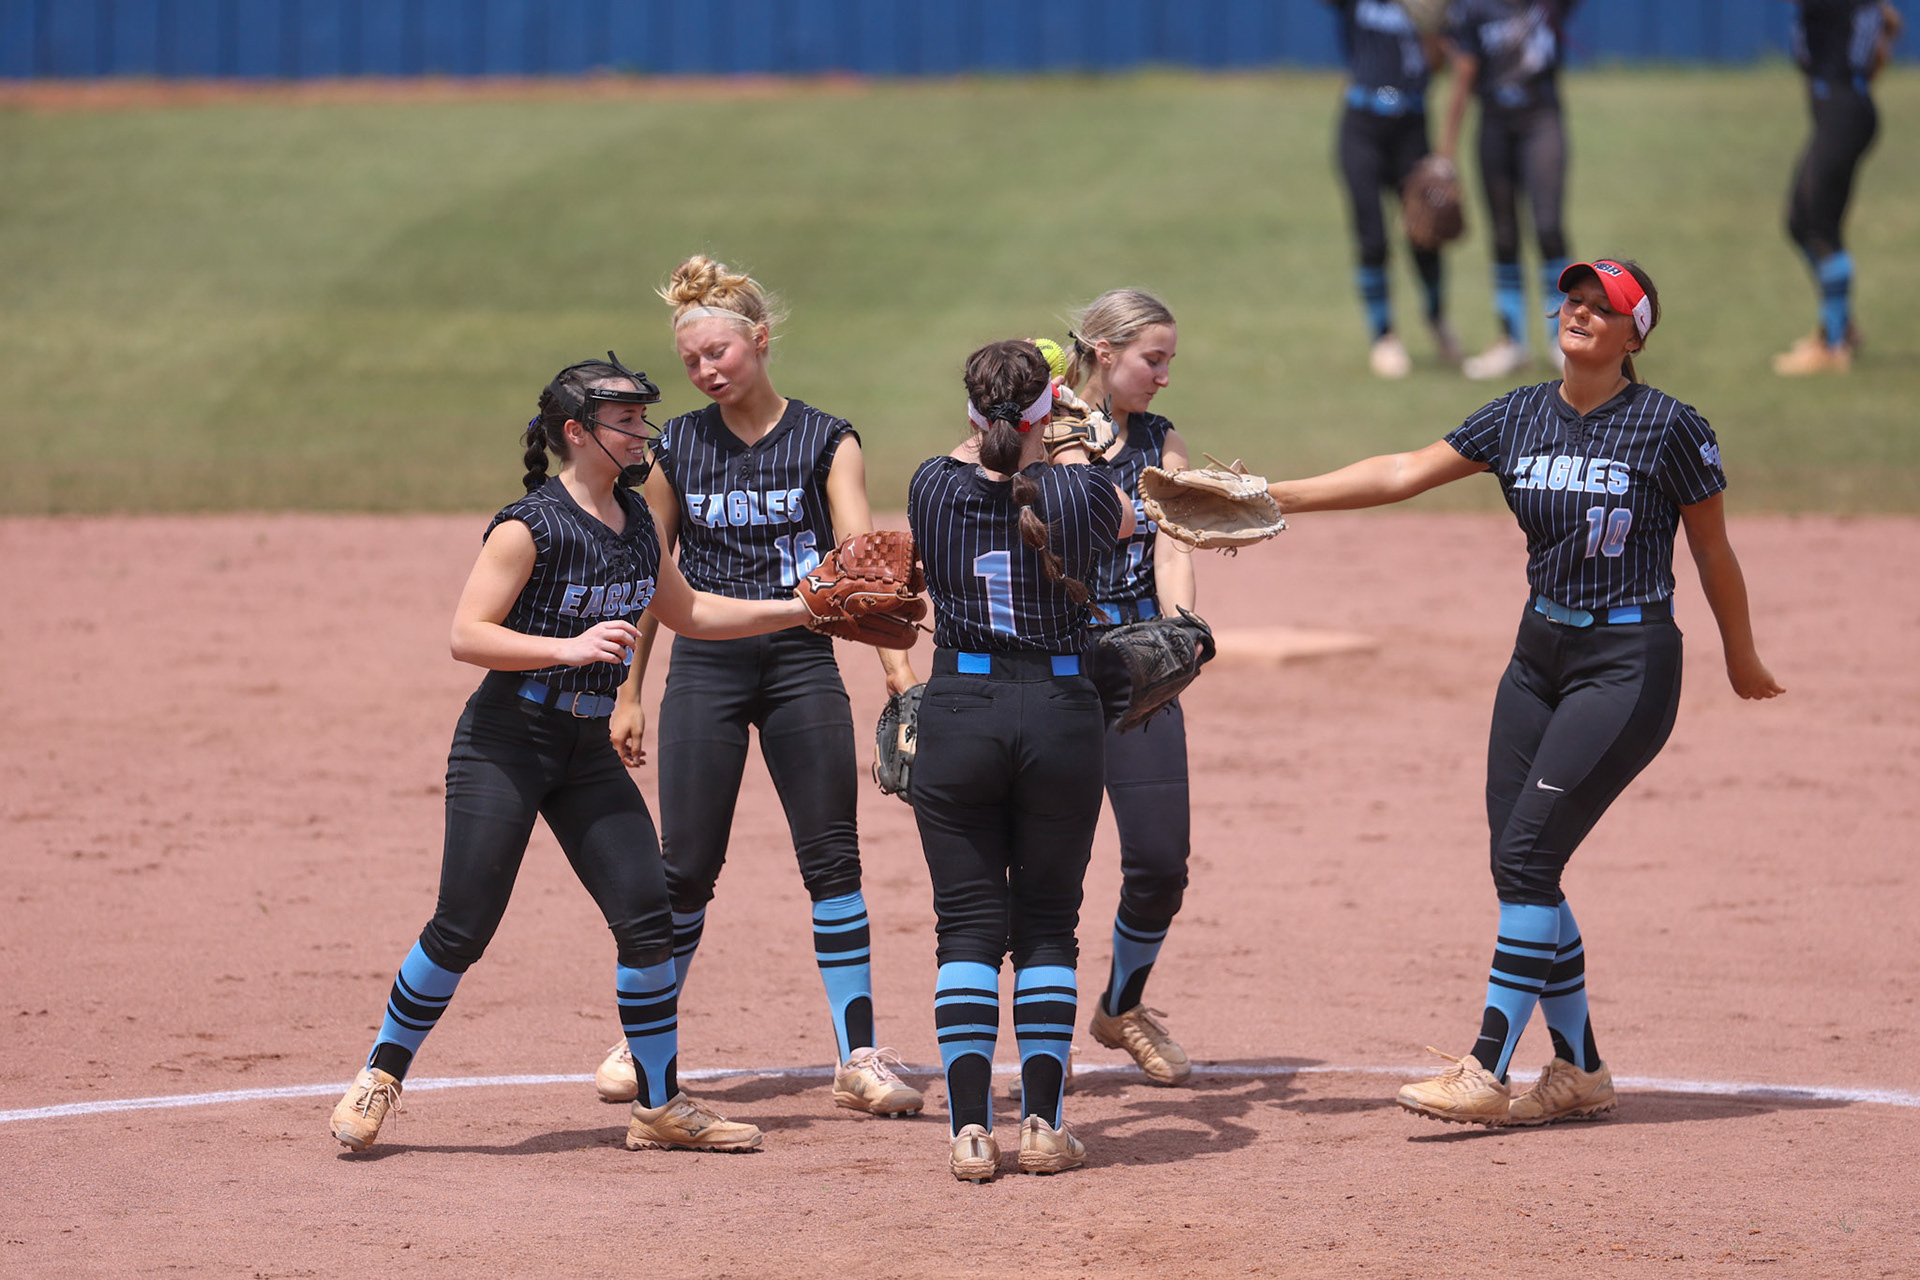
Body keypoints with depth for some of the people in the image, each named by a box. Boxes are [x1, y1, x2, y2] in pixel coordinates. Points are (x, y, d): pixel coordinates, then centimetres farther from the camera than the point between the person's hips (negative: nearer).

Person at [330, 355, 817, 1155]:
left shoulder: (635, 522, 8)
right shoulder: (531, 526, -15)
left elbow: (688, 613, 23)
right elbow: (467, 636, -19)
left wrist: (800, 611, 18)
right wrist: (569, 647, -29)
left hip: (587, 751, 7)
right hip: (505, 742, -7)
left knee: (648, 919, -1)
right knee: (463, 930, -8)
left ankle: (660, 1107, 10)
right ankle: (381, 1077, 12)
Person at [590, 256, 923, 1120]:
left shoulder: (826, 443, 0)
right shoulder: (676, 450, 5)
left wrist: (897, 667, -23)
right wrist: (628, 694, 9)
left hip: (801, 661, -1)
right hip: (704, 665, 1)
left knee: (833, 860, -4)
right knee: (685, 866, 0)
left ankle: (858, 1057, 1)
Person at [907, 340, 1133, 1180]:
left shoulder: (934, 490, -4)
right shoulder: (1077, 495, -6)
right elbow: (1123, 517, 20)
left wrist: (995, 435, 38)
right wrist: (1060, 451, 37)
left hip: (959, 711, 0)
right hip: (1061, 715, 0)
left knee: (969, 926, 5)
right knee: (1047, 925, 10)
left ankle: (970, 1130, -2)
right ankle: (1043, 1124, 9)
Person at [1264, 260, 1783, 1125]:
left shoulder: (1667, 428, -9)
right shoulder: (1520, 418, 6)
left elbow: (1712, 551, 1)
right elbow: (1403, 473, 1)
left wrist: (1742, 660, 11)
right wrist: (1275, 497, -7)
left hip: (1628, 663, -7)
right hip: (1539, 655, 7)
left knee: (1528, 854, -13)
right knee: (1517, 865, 3)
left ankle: (1487, 1075, -12)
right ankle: (1578, 1072, 14)